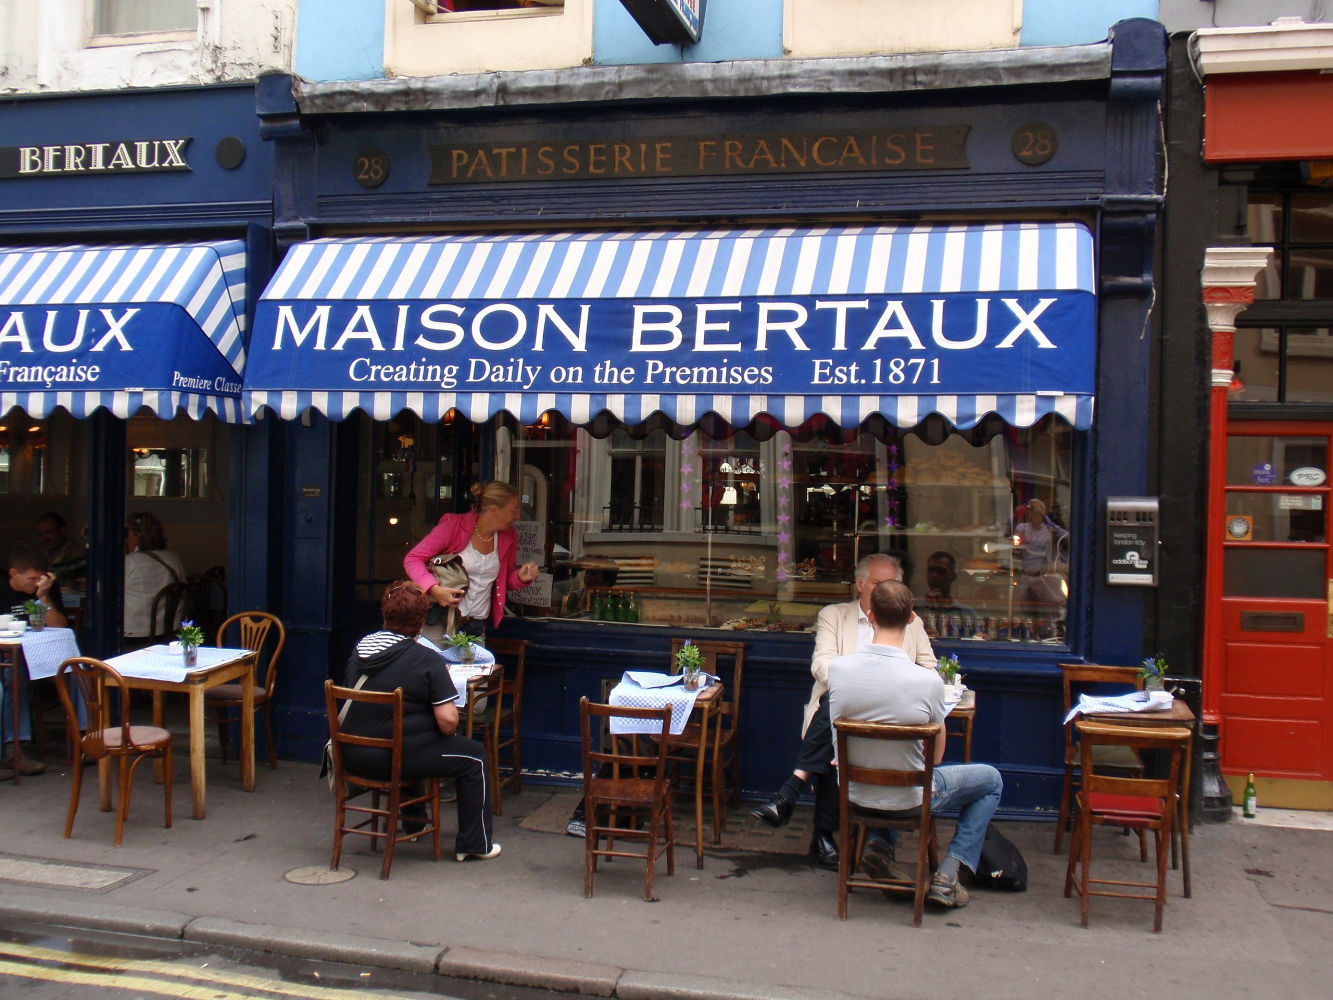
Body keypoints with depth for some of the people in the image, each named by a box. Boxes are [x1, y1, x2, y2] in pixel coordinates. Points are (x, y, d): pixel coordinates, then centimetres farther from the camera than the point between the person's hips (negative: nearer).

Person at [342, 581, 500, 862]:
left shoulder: (359, 650, 3)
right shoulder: (427, 660, -15)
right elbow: (448, 723, -19)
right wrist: (444, 682, 1)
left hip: (354, 758, 7)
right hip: (399, 759, -7)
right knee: (474, 754, 14)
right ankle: (474, 844, 20)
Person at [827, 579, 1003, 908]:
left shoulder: (837, 668, -18)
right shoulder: (928, 681, -26)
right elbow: (936, 755, -10)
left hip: (856, 793, 4)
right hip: (909, 798, -4)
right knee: (992, 780, 22)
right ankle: (948, 875, 13)